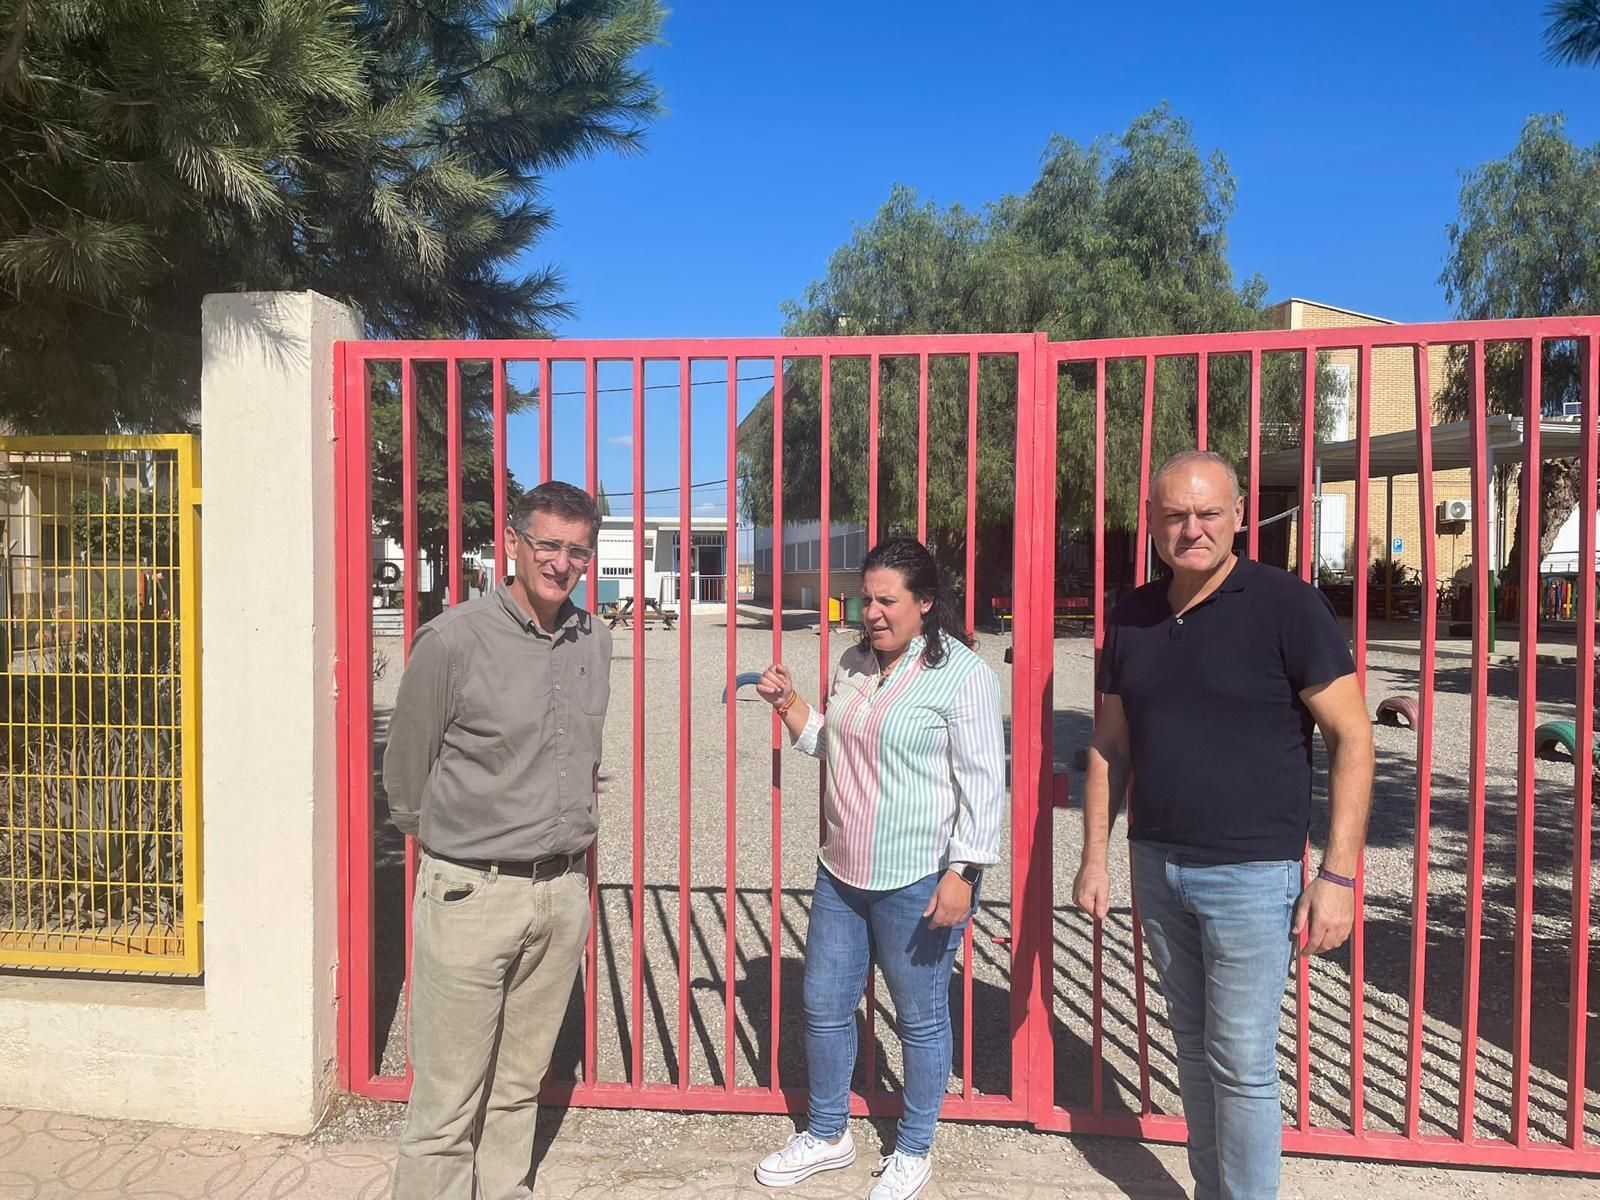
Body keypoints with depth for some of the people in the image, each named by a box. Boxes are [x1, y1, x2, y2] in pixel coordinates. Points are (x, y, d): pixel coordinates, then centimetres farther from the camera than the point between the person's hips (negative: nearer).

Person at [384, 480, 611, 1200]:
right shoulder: (453, 640, -12)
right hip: (472, 893, -5)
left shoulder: (594, 642, 5)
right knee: (447, 1104, 5)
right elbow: (406, 766, -1)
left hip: (564, 891, 5)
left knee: (520, 1085, 19)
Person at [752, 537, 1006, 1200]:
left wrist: (961, 873, -18)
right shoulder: (854, 662, 7)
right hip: (841, 873, 7)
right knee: (824, 1007, 17)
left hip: (919, 882, -7)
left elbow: (983, 784, -14)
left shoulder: (962, 674, -14)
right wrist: (789, 705, 5)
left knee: (921, 1019, 10)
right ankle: (826, 1134, 38)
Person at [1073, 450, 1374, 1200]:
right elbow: (1111, 745, 11)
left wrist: (1338, 873, -13)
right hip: (1156, 866, 5)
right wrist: (1095, 856, 9)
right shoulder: (1133, 617, 5)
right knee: (1193, 1046, 17)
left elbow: (1351, 738, -9)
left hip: (1250, 874, -5)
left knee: (1241, 1064, 3)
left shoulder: (1284, 604, -10)